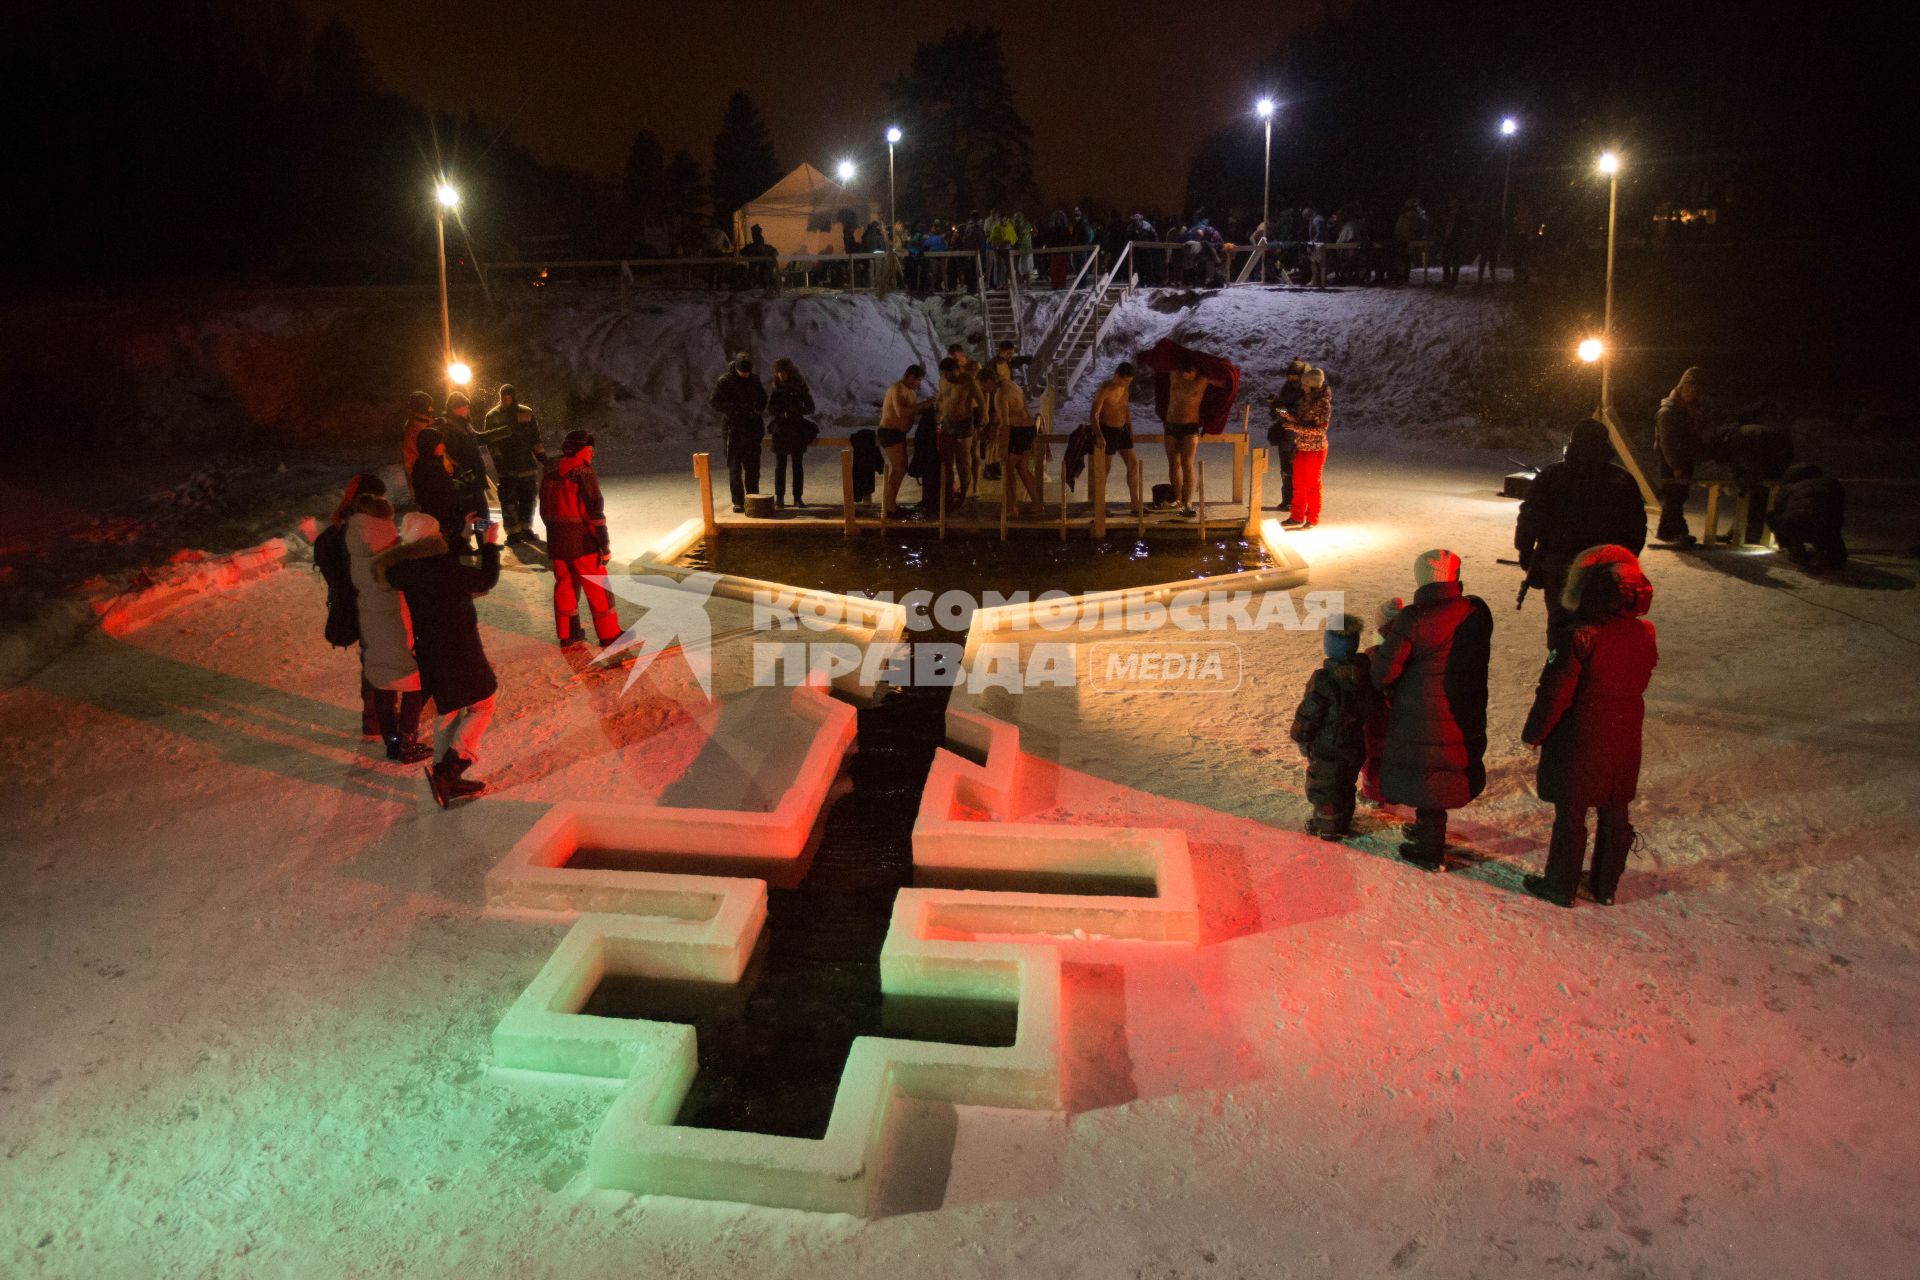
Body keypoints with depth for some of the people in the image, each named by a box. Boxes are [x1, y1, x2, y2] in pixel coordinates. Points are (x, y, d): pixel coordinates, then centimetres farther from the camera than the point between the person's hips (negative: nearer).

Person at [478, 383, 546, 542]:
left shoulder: (527, 413, 6)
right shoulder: (493, 416, -1)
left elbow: (535, 439, 10)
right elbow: (490, 440, -3)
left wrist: (543, 457, 5)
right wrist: (498, 459, -12)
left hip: (527, 464, 3)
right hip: (507, 467, -3)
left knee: (528, 497, 8)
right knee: (509, 499, -3)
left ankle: (525, 528, 21)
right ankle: (513, 532, 3)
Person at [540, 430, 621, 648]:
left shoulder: (550, 474, 11)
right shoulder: (583, 472, -12)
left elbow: (545, 511, 17)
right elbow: (594, 510, -17)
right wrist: (604, 543, -15)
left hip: (556, 541, 7)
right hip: (582, 541, -7)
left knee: (565, 584, 15)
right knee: (597, 587, 0)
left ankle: (567, 634, 20)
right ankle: (609, 634, 4)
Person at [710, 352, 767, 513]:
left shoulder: (754, 380, 7)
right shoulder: (725, 381, -6)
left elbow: (763, 398, 22)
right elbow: (713, 401, -8)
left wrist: (759, 409, 2)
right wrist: (733, 407, -21)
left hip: (752, 429, 4)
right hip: (733, 428, -4)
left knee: (753, 467, 6)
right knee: (734, 468, -1)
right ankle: (738, 502, 4)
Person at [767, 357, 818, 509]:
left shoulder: (800, 386, 2)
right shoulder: (776, 388, 5)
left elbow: (810, 408, 2)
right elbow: (769, 410, 3)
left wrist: (798, 410, -17)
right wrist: (781, 413, -16)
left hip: (798, 430, 0)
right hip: (781, 430, 0)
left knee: (798, 465, 2)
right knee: (780, 465, 0)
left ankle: (798, 497, 6)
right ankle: (779, 497, 5)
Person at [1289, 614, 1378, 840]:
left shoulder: (1323, 679, -29)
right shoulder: (1365, 672, -9)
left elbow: (1309, 714, -20)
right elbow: (1372, 705, 6)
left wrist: (1299, 736, -5)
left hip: (1328, 747, -6)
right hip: (1355, 744, 6)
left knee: (1324, 787, 12)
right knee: (1346, 785, 23)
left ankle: (1326, 827, 23)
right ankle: (1344, 823, 38)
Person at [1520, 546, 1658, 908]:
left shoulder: (1583, 637, -23)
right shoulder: (1645, 634, -5)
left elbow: (1555, 693, -17)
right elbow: (1637, 683, 10)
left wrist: (1534, 732, -6)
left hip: (1580, 743, -6)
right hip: (1624, 743, 6)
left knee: (1570, 815, 8)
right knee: (1614, 815, 17)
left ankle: (1561, 885, 20)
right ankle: (1606, 886, 30)